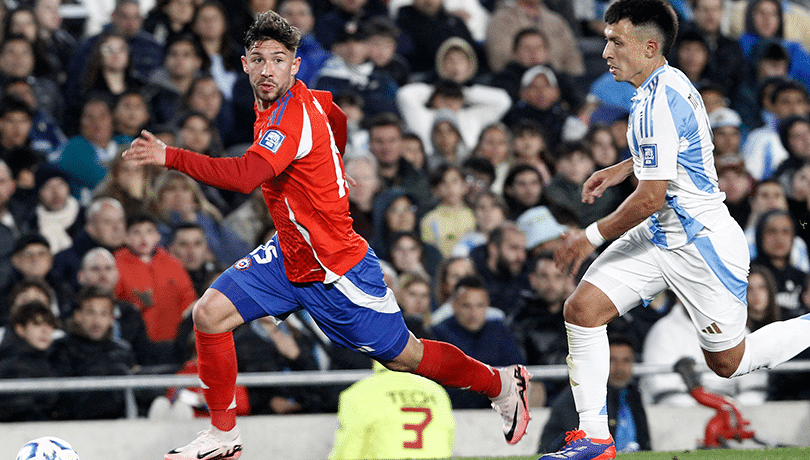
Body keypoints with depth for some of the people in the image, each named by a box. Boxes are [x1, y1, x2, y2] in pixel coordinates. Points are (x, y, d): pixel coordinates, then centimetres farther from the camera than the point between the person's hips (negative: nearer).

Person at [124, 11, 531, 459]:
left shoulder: (293, 116, -28)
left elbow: (244, 176, -42)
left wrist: (170, 157, -44)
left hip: (336, 268, -8)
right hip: (288, 254, 8)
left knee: (404, 357, 6)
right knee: (209, 313, -6)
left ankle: (503, 383, 30)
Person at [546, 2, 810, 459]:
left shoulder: (658, 103, -25)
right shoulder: (670, 83, 5)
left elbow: (652, 197, -26)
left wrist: (592, 236, -14)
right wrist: (621, 169, 17)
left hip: (703, 245, -10)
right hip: (660, 237, 10)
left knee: (728, 362, 3)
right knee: (582, 308, -4)